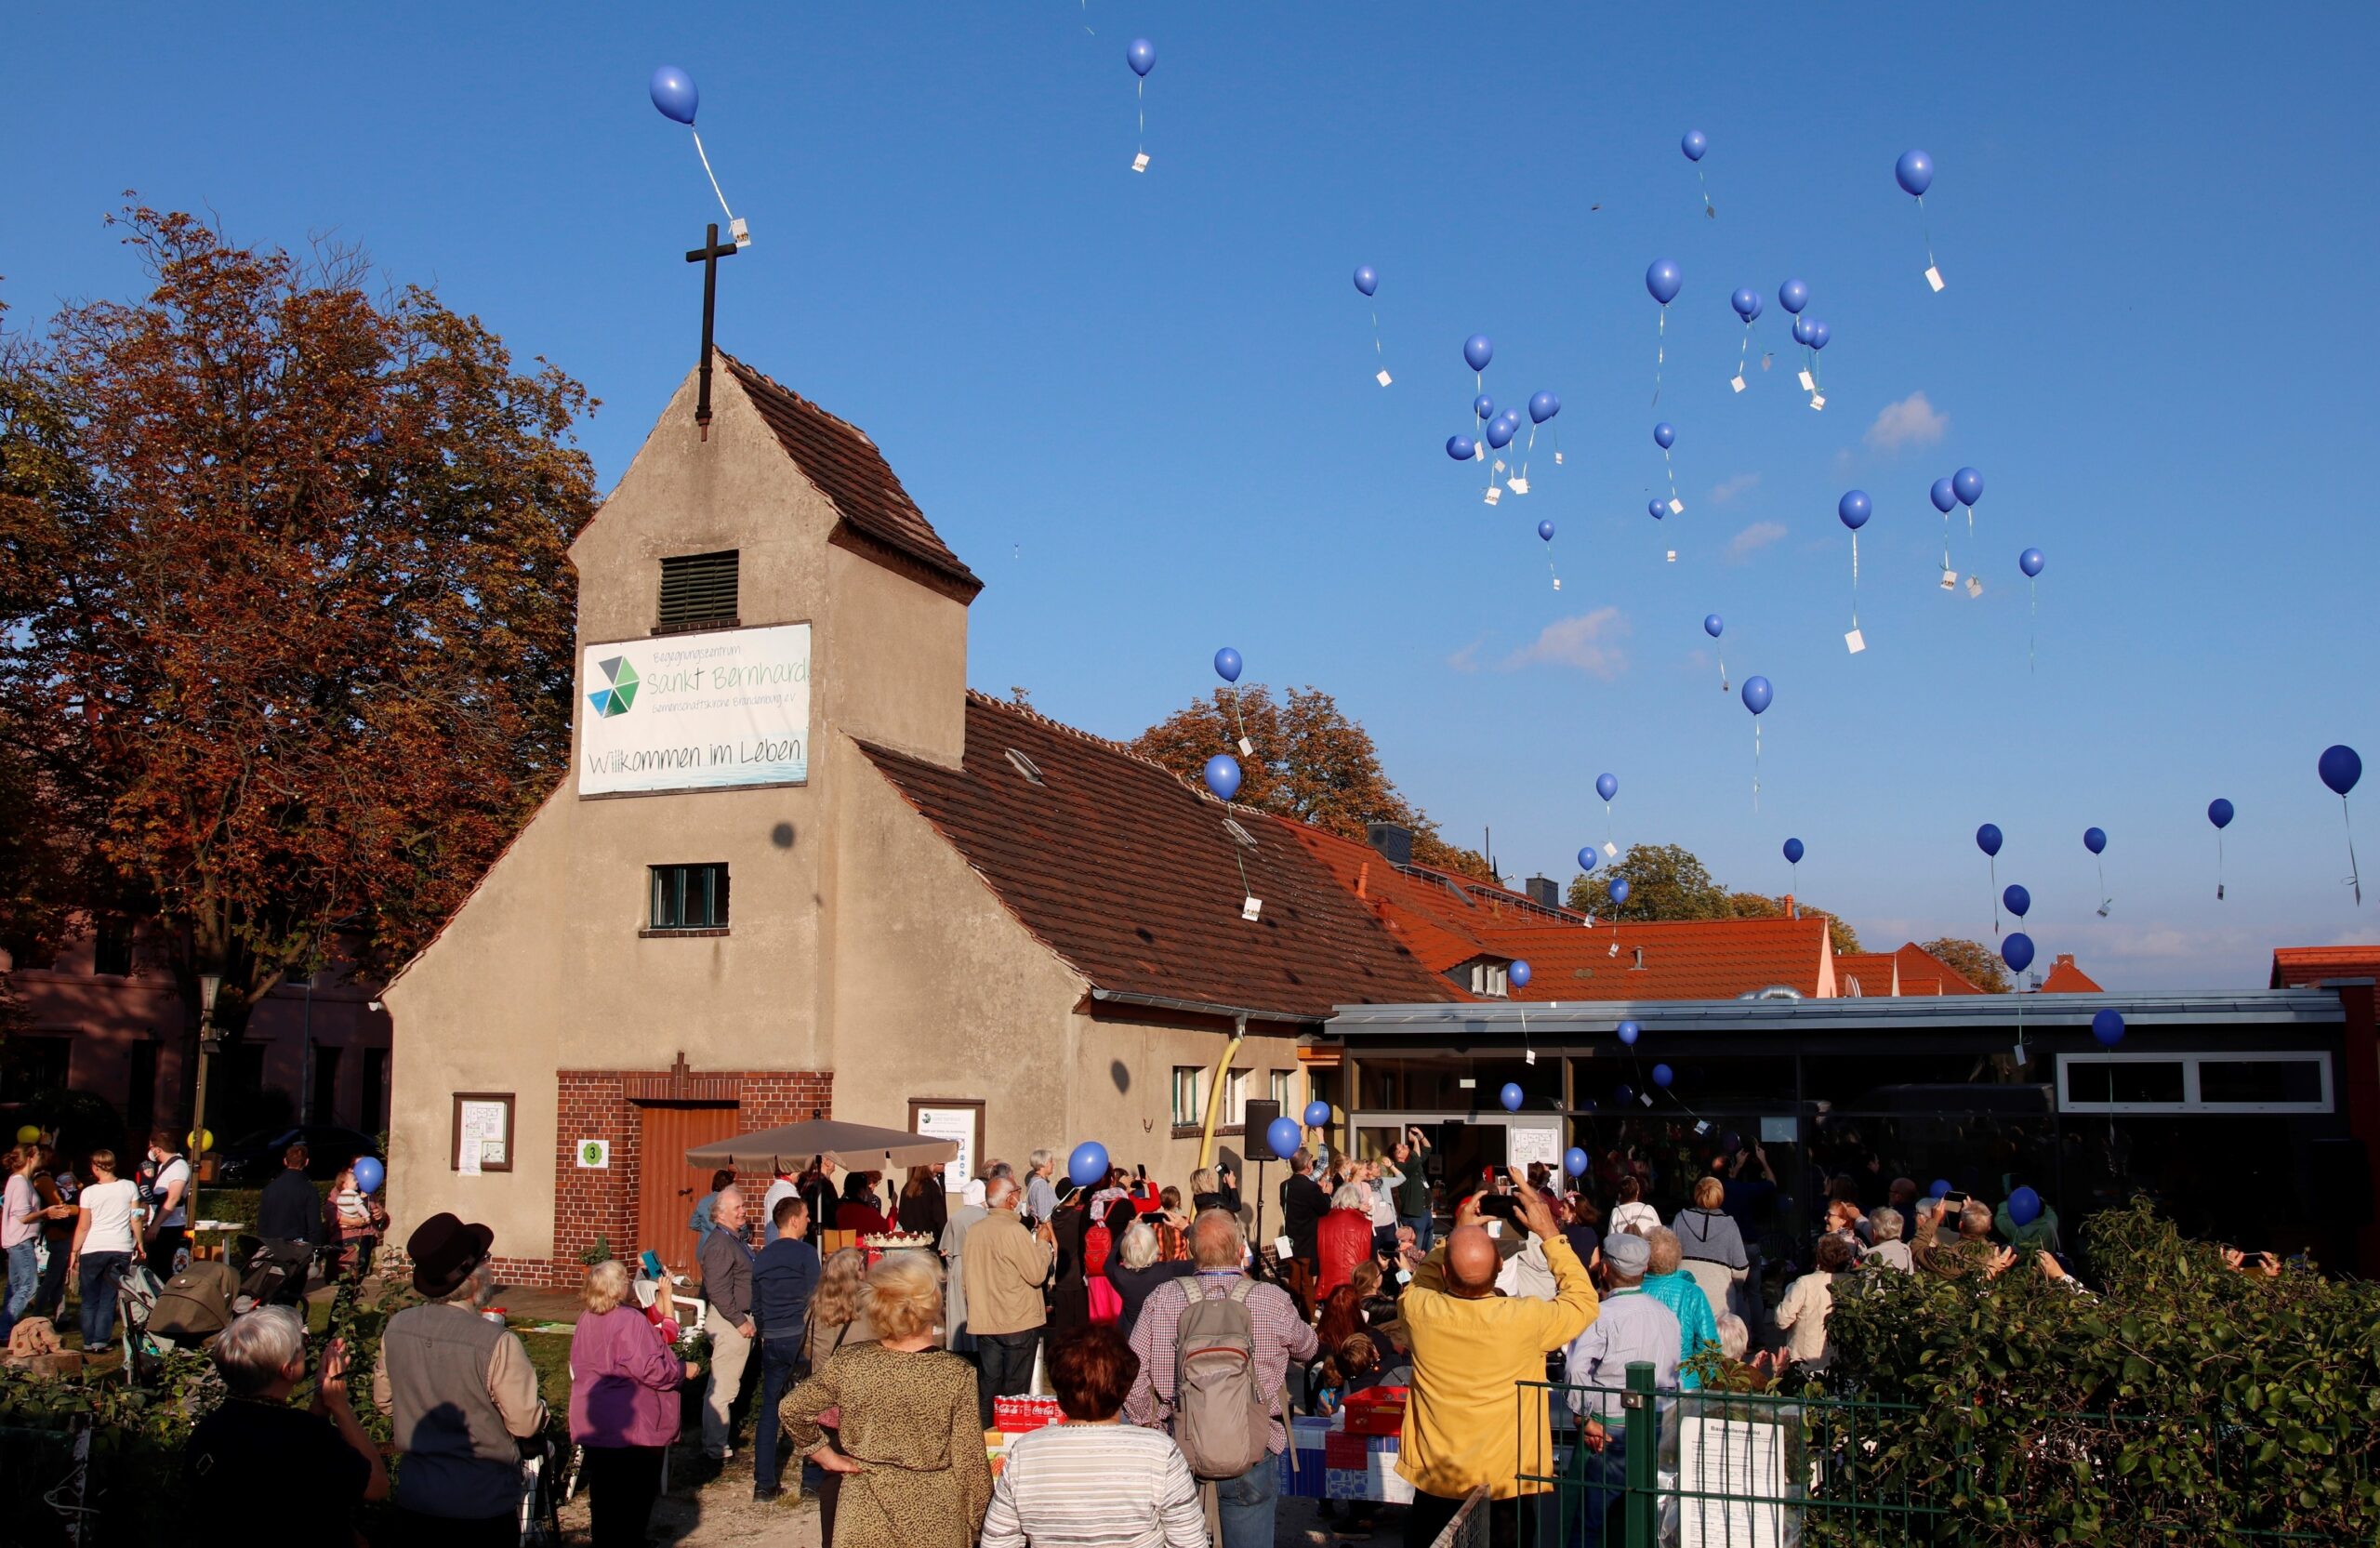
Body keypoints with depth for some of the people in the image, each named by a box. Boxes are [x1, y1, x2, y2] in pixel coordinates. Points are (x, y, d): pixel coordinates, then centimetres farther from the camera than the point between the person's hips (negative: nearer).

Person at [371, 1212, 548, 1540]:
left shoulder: (396, 1327, -6)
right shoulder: (498, 1343, -24)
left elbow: (383, 1401, 9)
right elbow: (527, 1424, -16)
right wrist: (540, 1405, 5)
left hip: (413, 1499, 5)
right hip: (483, 1501, -5)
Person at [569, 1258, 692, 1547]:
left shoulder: (586, 1318, 2)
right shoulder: (630, 1320, -23)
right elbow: (651, 1369, -26)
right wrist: (683, 1370, -10)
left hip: (593, 1423, 7)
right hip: (634, 1426, -7)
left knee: (603, 1488, 17)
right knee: (637, 1491, 6)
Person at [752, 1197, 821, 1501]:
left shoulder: (762, 1257, 9)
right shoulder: (805, 1252, -8)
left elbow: (755, 1303, 15)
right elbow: (814, 1297, -10)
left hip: (771, 1341, 5)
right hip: (799, 1337, -5)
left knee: (769, 1409, 9)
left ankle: (764, 1482, 8)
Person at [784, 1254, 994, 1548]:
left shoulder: (848, 1362, -11)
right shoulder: (956, 1374, -17)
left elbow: (792, 1409, -5)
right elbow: (969, 1461, -12)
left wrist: (827, 1457, 6)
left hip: (862, 1520, 2)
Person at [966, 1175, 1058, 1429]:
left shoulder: (974, 1231, 2)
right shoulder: (1015, 1230, -18)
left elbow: (968, 1272, 11)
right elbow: (1037, 1274, -16)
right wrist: (1043, 1242, -2)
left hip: (984, 1321, 6)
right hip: (1018, 1323, -6)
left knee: (989, 1385, 14)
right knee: (1015, 1389, 5)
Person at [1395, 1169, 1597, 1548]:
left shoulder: (1419, 1310, -17)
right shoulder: (1525, 1321, -22)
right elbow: (1584, 1300, -1)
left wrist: (1458, 1233, 8)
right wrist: (1550, 1233, 1)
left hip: (1434, 1488, 2)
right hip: (1508, 1488, -2)